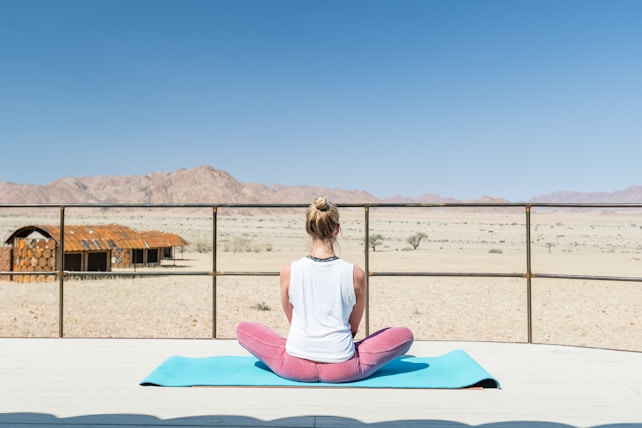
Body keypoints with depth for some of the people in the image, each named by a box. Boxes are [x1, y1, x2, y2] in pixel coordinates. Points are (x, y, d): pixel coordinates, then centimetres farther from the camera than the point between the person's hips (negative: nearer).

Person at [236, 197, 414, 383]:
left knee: (243, 329, 24)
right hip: (343, 369, 0)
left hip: (295, 367, 1)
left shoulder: (288, 271, -5)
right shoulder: (356, 274, -6)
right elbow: (354, 327, 8)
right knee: (404, 334, 18)